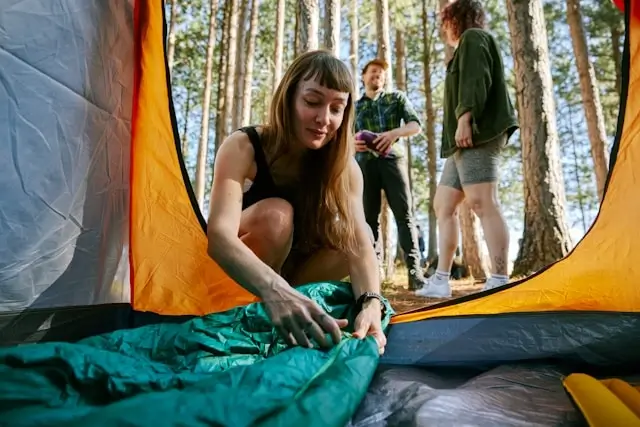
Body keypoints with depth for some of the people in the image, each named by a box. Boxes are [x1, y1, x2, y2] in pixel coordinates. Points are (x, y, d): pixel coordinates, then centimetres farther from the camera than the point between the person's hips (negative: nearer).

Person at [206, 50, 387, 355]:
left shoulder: (343, 165, -15)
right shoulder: (242, 148, -27)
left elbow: (360, 242, -27)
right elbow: (219, 235, -41)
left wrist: (371, 304, -47)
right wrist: (275, 292, -60)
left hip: (289, 268, 4)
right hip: (230, 279, -3)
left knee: (349, 235, -21)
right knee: (275, 215, -33)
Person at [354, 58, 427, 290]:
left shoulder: (397, 97, 17)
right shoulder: (354, 107, 21)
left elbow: (415, 125, 5)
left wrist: (395, 133, -15)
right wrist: (352, 143, -8)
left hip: (392, 159, -1)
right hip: (365, 163, 2)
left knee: (404, 214, -10)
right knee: (369, 217, -2)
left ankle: (415, 271, -13)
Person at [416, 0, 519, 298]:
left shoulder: (473, 37, 6)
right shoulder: (468, 46, 34)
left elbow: (475, 81, -13)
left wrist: (464, 119, -24)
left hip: (476, 134, -10)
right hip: (465, 141, 10)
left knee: (482, 203, -19)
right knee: (443, 205, 5)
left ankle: (499, 282, -22)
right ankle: (440, 280, 6)